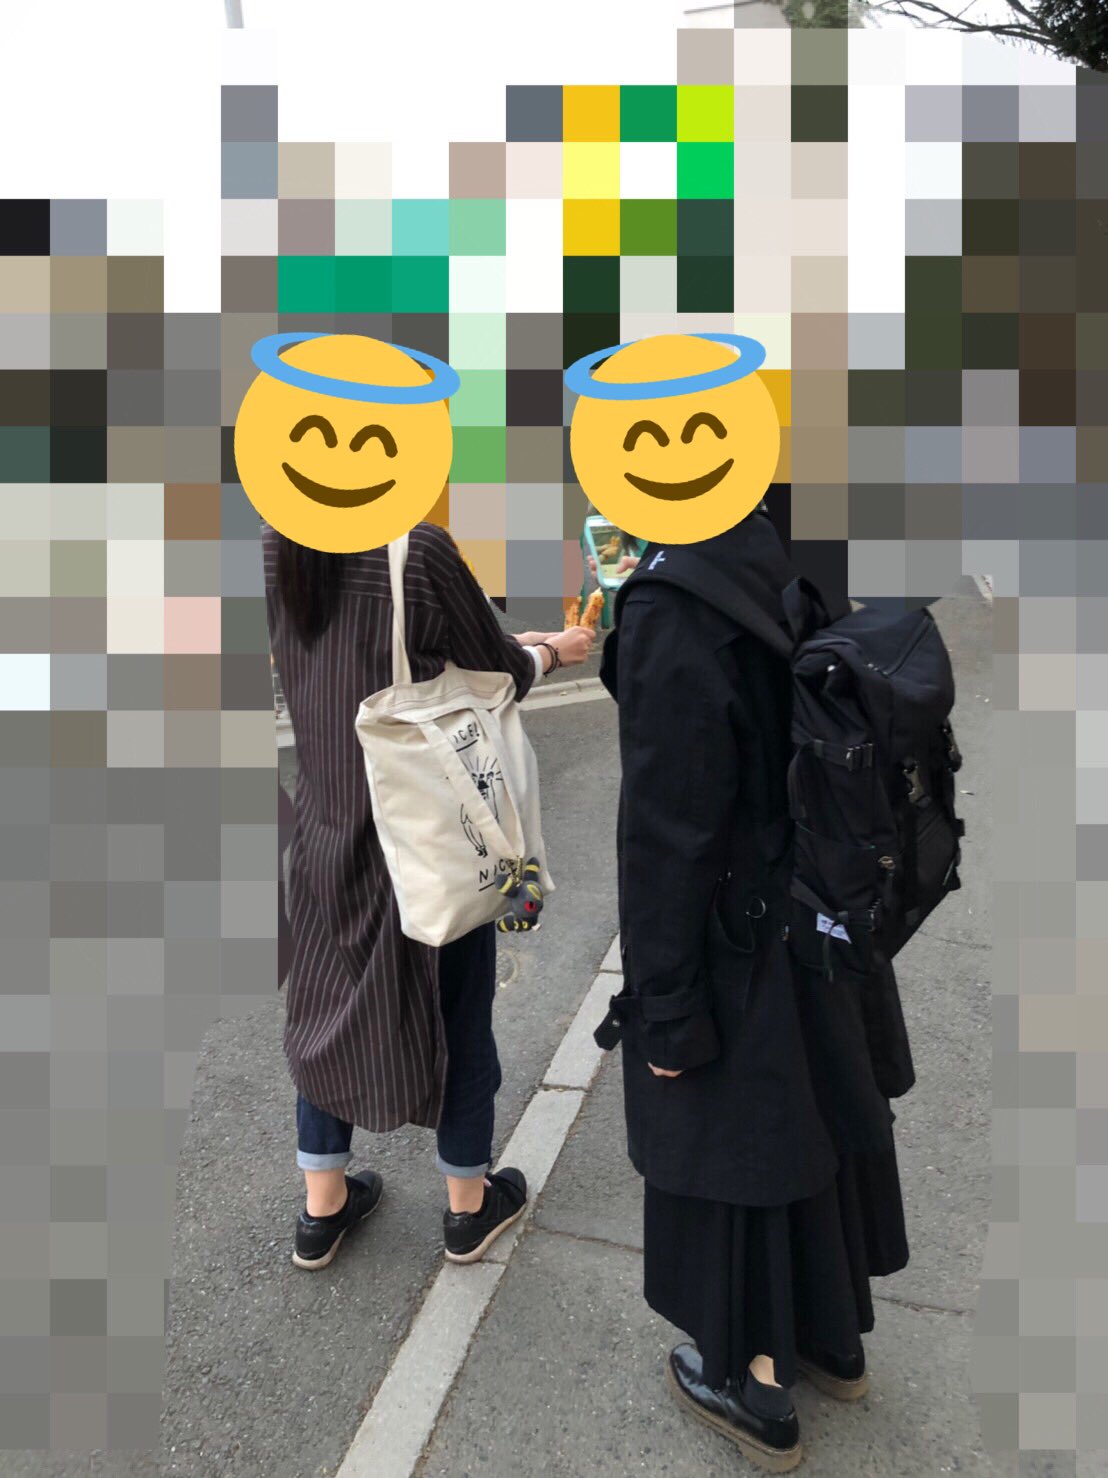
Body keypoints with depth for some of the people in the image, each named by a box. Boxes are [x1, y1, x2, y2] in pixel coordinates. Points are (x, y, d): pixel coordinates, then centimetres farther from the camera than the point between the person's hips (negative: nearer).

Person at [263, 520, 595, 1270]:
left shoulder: (279, 549, -3)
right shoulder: (420, 549, -22)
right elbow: (500, 672, -10)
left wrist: (512, 642, 13)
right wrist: (553, 651, 12)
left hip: (327, 823, 6)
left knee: (331, 1002, 19)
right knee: (455, 1009, 14)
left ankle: (322, 1207, 35)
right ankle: (469, 1205, 34)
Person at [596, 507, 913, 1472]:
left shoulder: (676, 604, -26)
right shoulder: (796, 560, -2)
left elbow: (668, 827, -23)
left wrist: (662, 1009, -14)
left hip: (734, 941, -7)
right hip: (816, 917, 8)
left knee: (735, 1148, 15)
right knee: (813, 1124, 24)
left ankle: (756, 1388, 38)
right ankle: (835, 1339, 48)